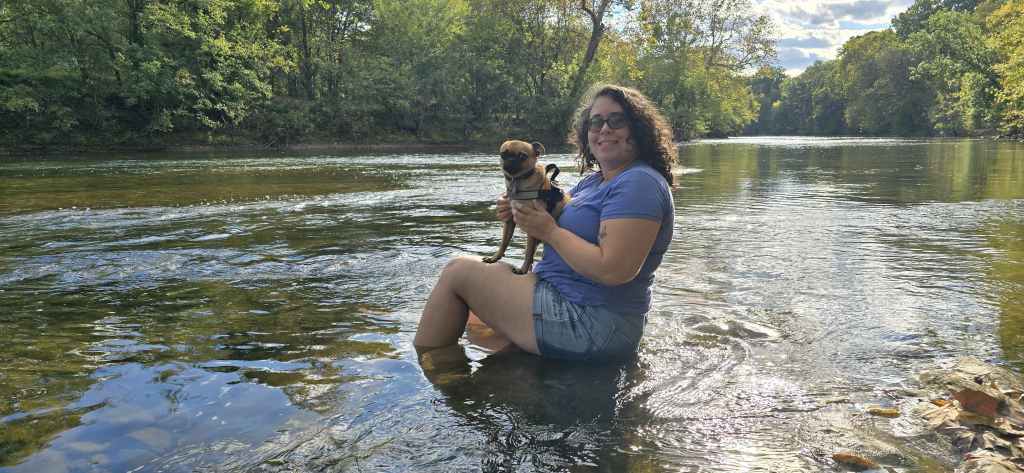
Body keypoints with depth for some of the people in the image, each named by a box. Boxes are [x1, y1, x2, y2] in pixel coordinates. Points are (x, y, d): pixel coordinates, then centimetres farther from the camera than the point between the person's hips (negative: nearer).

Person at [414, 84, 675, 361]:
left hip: (590, 324, -10)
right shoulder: (593, 181, 13)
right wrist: (519, 210, -3)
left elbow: (613, 270, -28)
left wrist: (550, 231, -17)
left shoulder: (640, 183, -18)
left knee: (458, 271, -3)